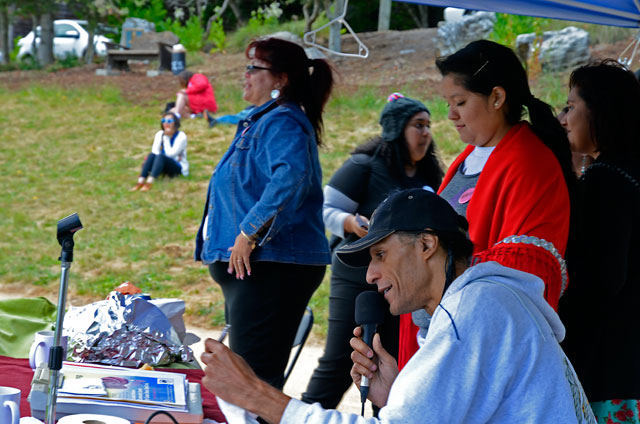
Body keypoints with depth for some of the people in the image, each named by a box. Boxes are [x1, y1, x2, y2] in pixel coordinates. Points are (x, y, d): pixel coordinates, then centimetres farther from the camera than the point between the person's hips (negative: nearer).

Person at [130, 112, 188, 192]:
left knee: (160, 156, -33)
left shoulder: (181, 136, -11)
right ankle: (140, 182, -37)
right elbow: (155, 151, -7)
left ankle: (149, 182, -51)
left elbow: (170, 153, -20)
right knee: (151, 155, -26)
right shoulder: (159, 134, 4)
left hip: (178, 167, -4)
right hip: (163, 165, 4)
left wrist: (167, 138, -16)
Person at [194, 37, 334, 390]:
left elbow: (292, 176, -34)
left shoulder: (283, 122, -14)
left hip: (271, 267, -11)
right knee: (250, 373, 16)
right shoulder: (261, 121, 20)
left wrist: (249, 233, -30)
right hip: (247, 267, 11)